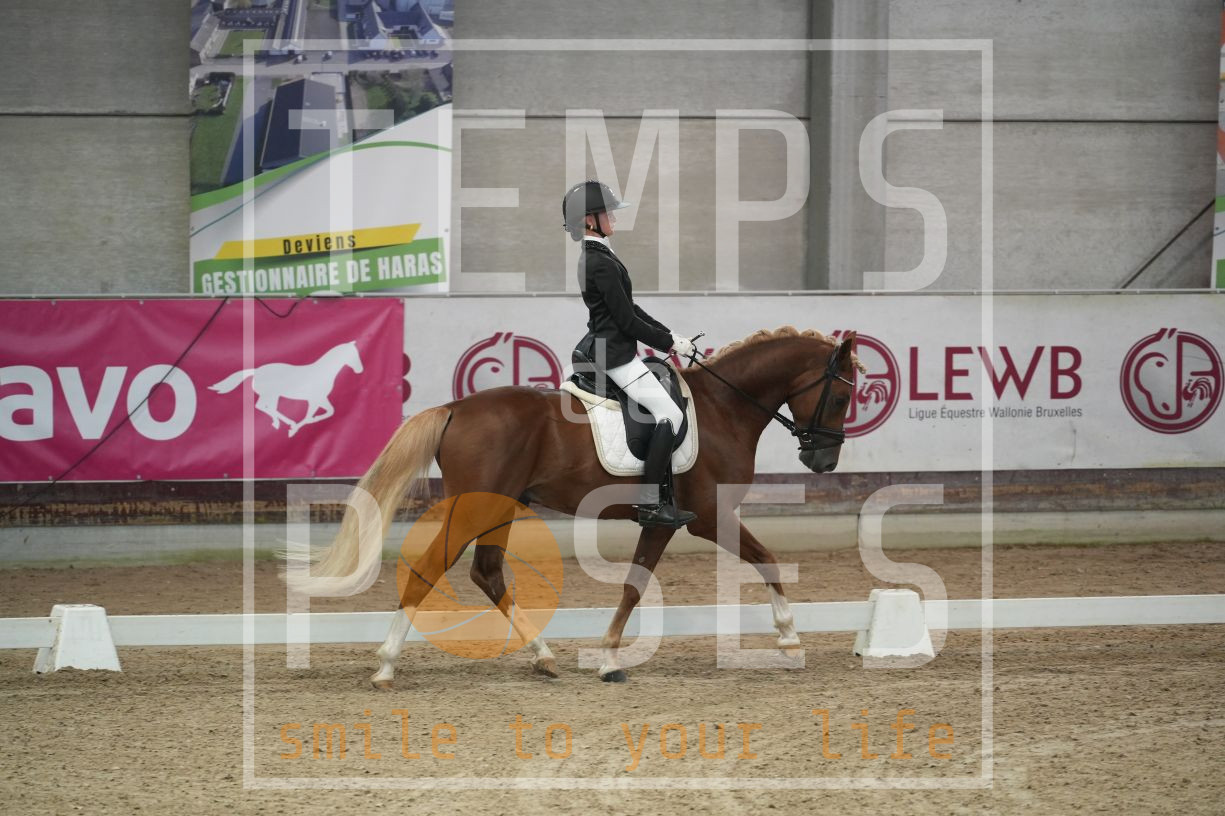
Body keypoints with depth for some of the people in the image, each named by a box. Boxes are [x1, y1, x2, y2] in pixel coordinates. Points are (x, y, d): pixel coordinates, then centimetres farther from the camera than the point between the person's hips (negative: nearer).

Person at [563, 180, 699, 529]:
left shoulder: (594, 257, 13)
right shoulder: (602, 263, -20)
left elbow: (630, 308, 17)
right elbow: (627, 320, -19)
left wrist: (669, 335, 11)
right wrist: (669, 343, -9)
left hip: (600, 345, 10)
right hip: (615, 352, -10)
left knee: (665, 416, 14)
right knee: (670, 415, -10)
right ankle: (649, 506, -12)